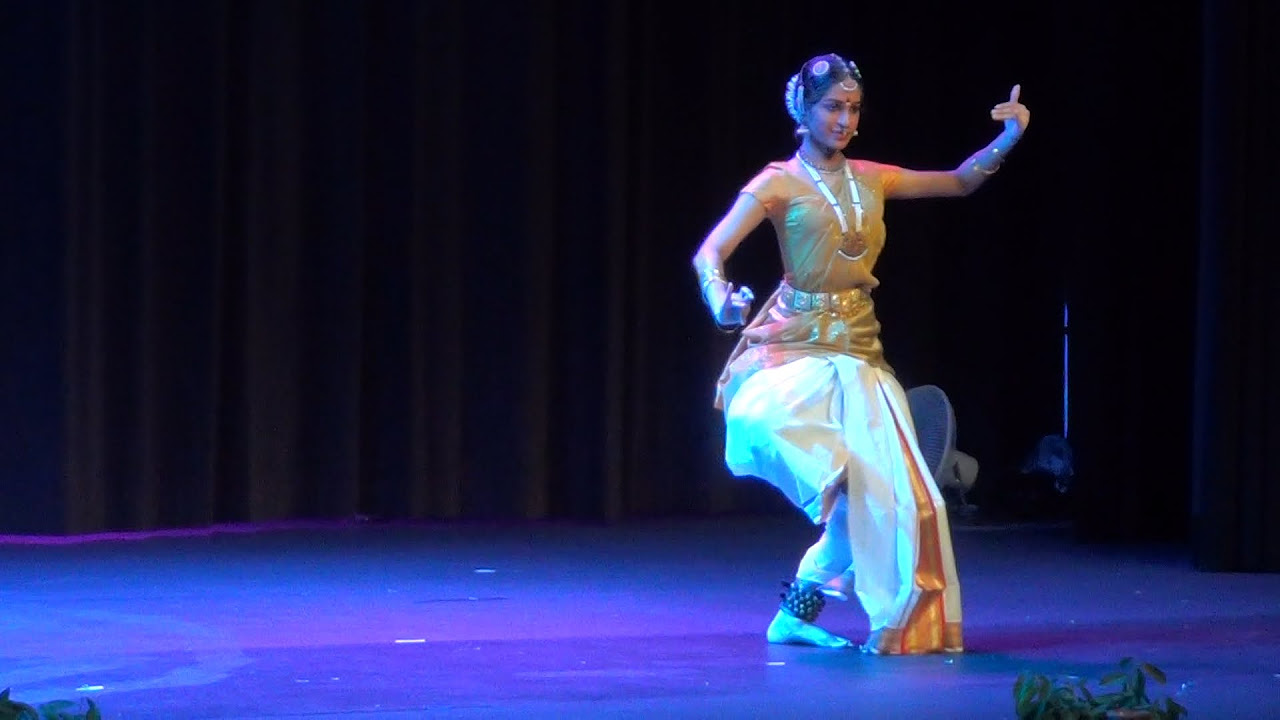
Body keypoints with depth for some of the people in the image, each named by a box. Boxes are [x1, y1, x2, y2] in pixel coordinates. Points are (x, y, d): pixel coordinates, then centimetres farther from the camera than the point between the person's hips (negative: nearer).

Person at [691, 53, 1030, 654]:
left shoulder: (871, 179, 11)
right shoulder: (779, 184, -4)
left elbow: (959, 182, 19)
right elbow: (709, 253, -12)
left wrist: (1005, 142, 2)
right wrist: (720, 300, -34)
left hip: (858, 352, 5)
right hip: (794, 348, -5)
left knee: (888, 492, -5)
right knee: (761, 420, -38)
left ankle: (799, 613, 13)